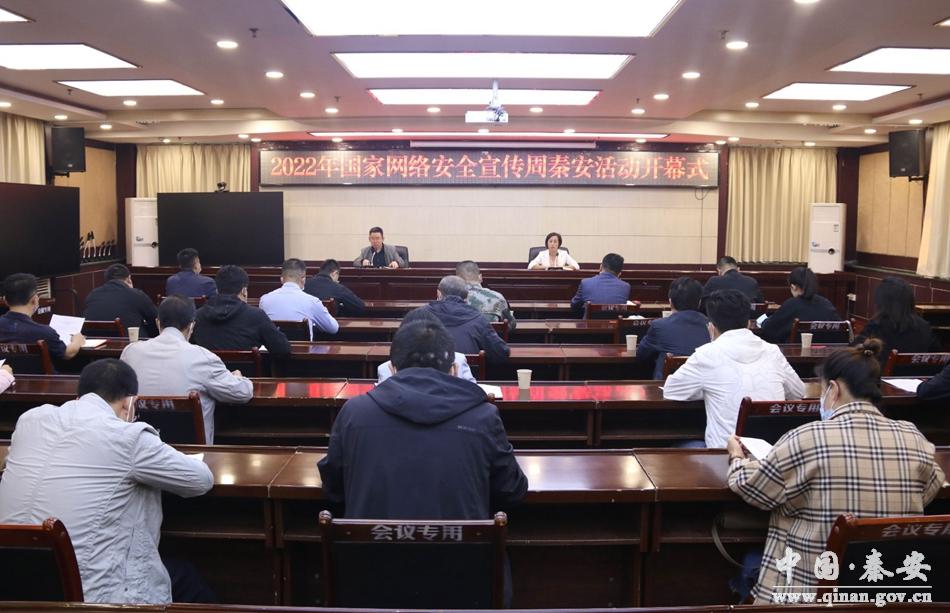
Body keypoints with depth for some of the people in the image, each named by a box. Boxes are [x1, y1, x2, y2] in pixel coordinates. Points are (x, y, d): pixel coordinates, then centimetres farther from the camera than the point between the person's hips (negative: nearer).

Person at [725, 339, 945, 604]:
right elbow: (931, 487, 13)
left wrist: (737, 457, 16)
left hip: (813, 584, -5)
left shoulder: (808, 438, -17)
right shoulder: (914, 438, -7)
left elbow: (751, 486, -5)